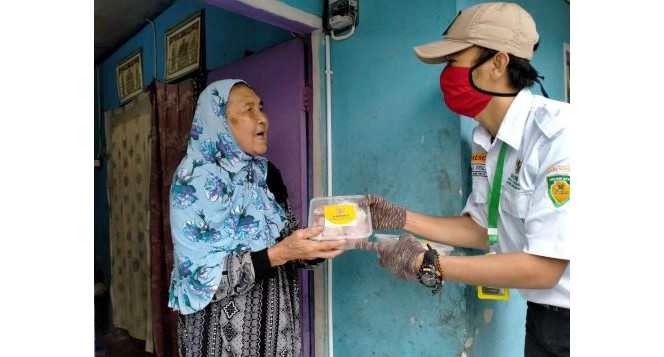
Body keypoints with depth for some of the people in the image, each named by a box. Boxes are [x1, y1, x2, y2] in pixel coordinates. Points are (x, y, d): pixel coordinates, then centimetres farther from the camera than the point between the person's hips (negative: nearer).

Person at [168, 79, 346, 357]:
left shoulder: (267, 173, 2)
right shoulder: (194, 179, -15)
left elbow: (286, 244, 4)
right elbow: (201, 274, -21)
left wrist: (322, 242, -15)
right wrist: (278, 254, -28)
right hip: (222, 331, -5)